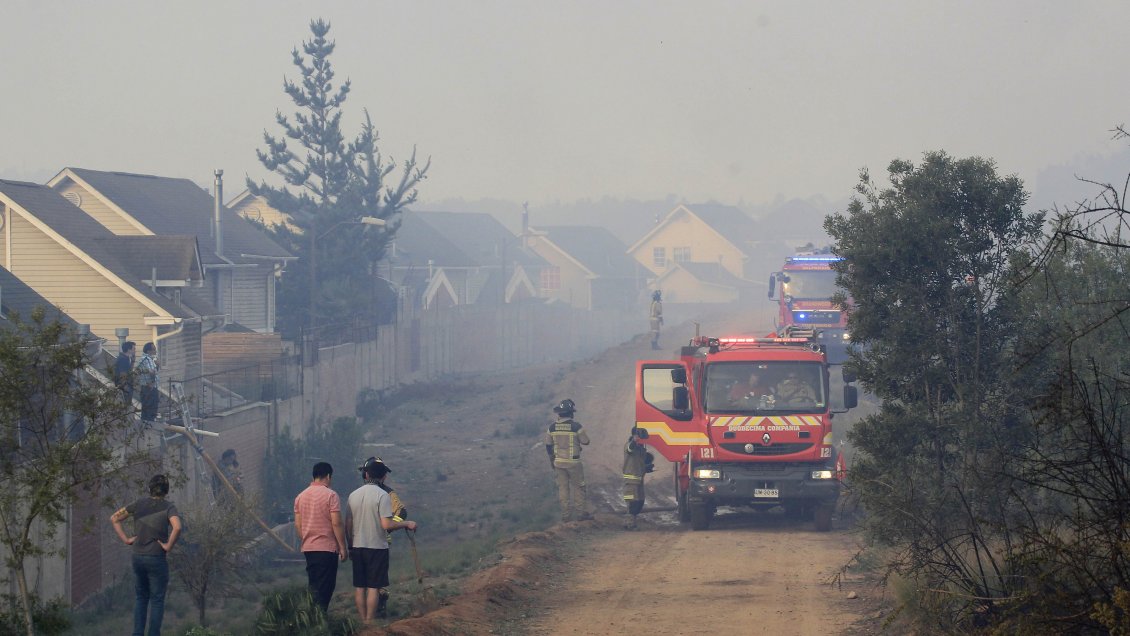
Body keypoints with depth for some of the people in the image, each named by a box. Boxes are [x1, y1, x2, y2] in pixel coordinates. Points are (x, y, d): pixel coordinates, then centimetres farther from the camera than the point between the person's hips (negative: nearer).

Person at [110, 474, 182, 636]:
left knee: (140, 598, 17)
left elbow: (114, 518, 8)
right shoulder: (168, 507, -9)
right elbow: (177, 527, -28)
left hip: (137, 556, 4)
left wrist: (125, 539, 6)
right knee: (157, 600, 5)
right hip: (156, 558, -4)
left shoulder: (139, 504, 4)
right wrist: (169, 546, -15)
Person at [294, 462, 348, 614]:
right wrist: (342, 547, -8)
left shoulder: (300, 497, 9)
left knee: (313, 586, 14)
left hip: (308, 548, 6)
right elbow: (336, 523, -14)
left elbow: (297, 524, 11)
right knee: (325, 587, -3)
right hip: (327, 548, -6)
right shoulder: (330, 495, -10)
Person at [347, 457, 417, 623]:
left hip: (357, 546, 5)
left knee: (359, 586, 10)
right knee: (374, 586, -1)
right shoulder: (383, 495, -12)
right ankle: (370, 623, -2)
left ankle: (363, 621, 12)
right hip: (377, 546, -5)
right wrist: (406, 524, -5)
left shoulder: (353, 495, 5)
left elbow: (348, 525, 9)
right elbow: (387, 525, -19)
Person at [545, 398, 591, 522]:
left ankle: (565, 515, 12)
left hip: (559, 462, 4)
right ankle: (580, 513, 9)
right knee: (578, 487, 8)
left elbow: (548, 445, 6)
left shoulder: (552, 427, -3)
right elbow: (585, 442, -6)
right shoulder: (576, 427, -17)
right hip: (573, 463, -4)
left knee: (563, 487, 11)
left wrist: (551, 459, 21)